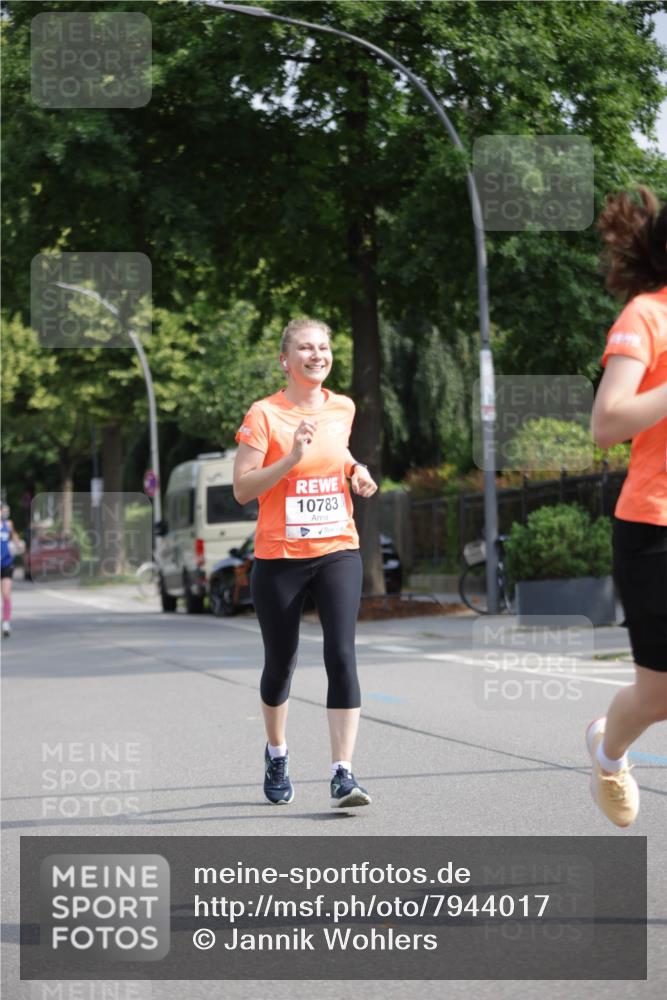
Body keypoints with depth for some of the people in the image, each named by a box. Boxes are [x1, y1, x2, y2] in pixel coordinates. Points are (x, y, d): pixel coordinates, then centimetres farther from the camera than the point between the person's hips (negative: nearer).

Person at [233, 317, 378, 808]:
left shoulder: (343, 408, 7)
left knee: (342, 654, -13)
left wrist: (356, 471, 8)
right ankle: (277, 754, 35)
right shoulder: (263, 414, -7)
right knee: (280, 662, 9)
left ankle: (343, 773, -15)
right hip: (279, 557, -2)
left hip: (338, 551, 2)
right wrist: (292, 458, -23)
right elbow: (242, 488, -12)